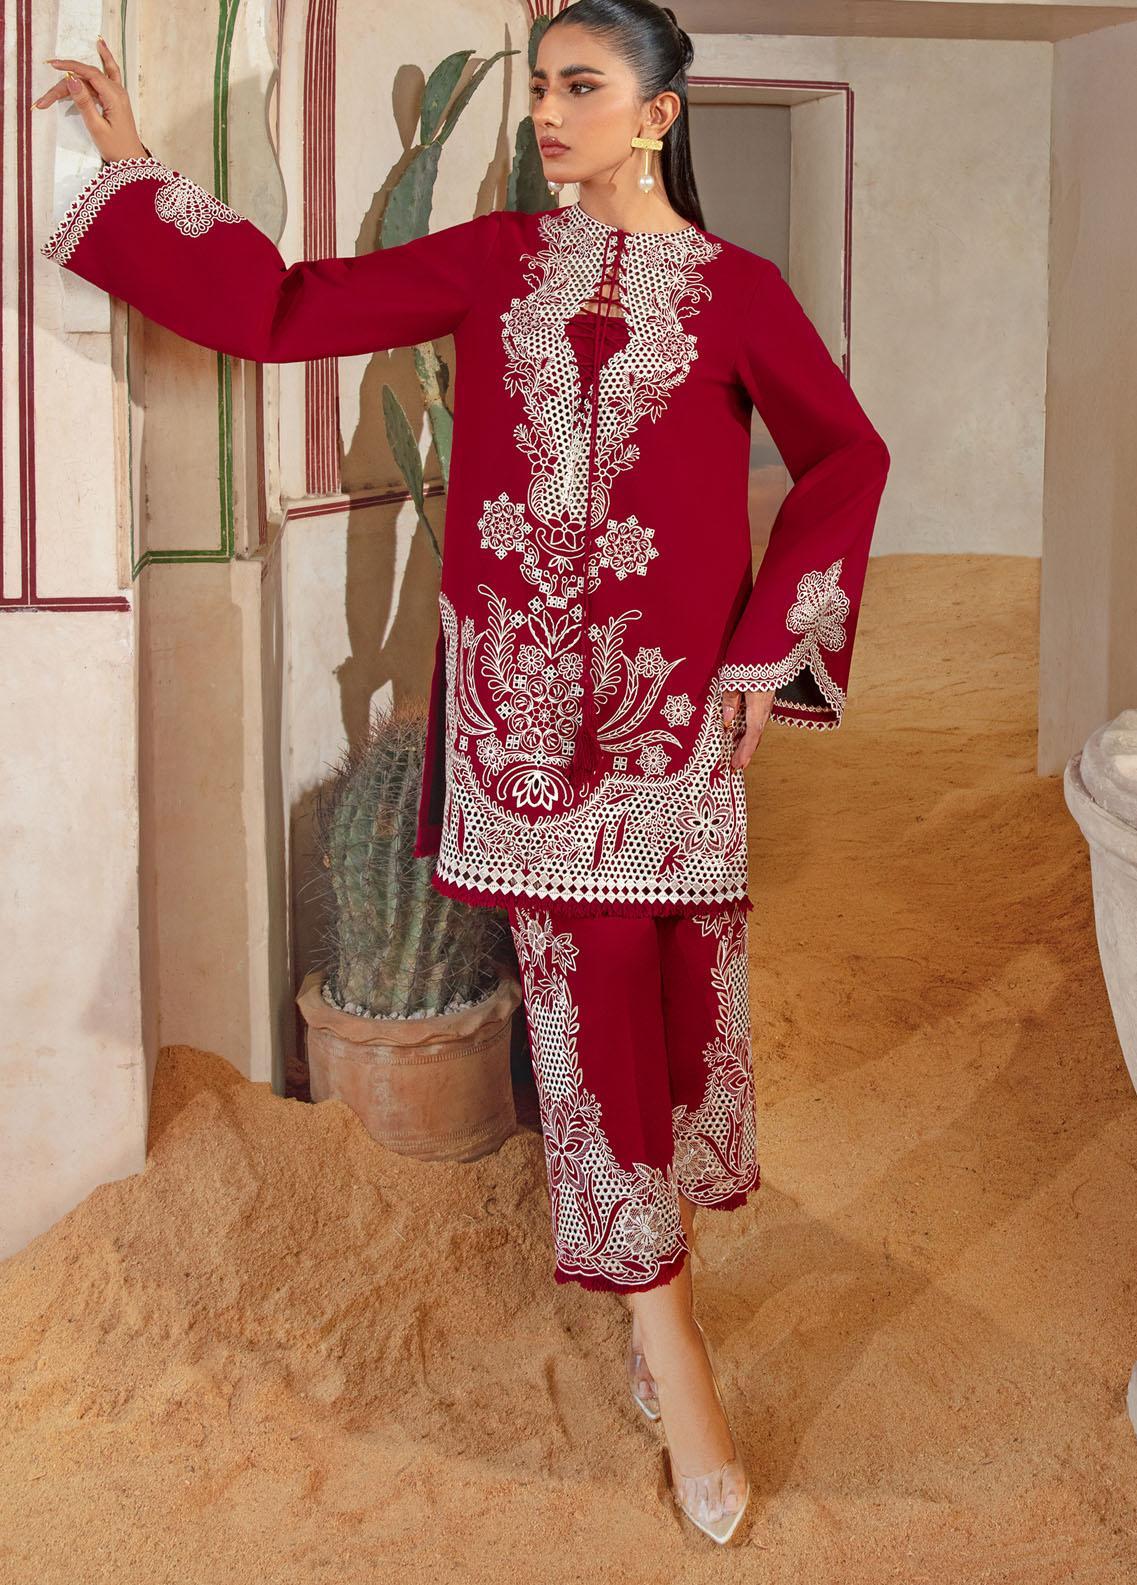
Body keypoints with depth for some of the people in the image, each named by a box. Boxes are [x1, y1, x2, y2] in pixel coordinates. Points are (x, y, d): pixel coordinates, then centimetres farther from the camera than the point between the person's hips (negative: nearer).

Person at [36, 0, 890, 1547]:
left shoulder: (734, 287, 3)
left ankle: (662, 1245, 27)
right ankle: (670, 1333, 6)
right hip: (526, 687, 1)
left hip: (675, 692, -1)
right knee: (589, 984, -2)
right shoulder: (495, 257, 9)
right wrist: (135, 166, 12)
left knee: (674, 976, 4)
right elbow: (287, 308, 11)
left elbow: (847, 453, 7)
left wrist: (772, 652, 1)